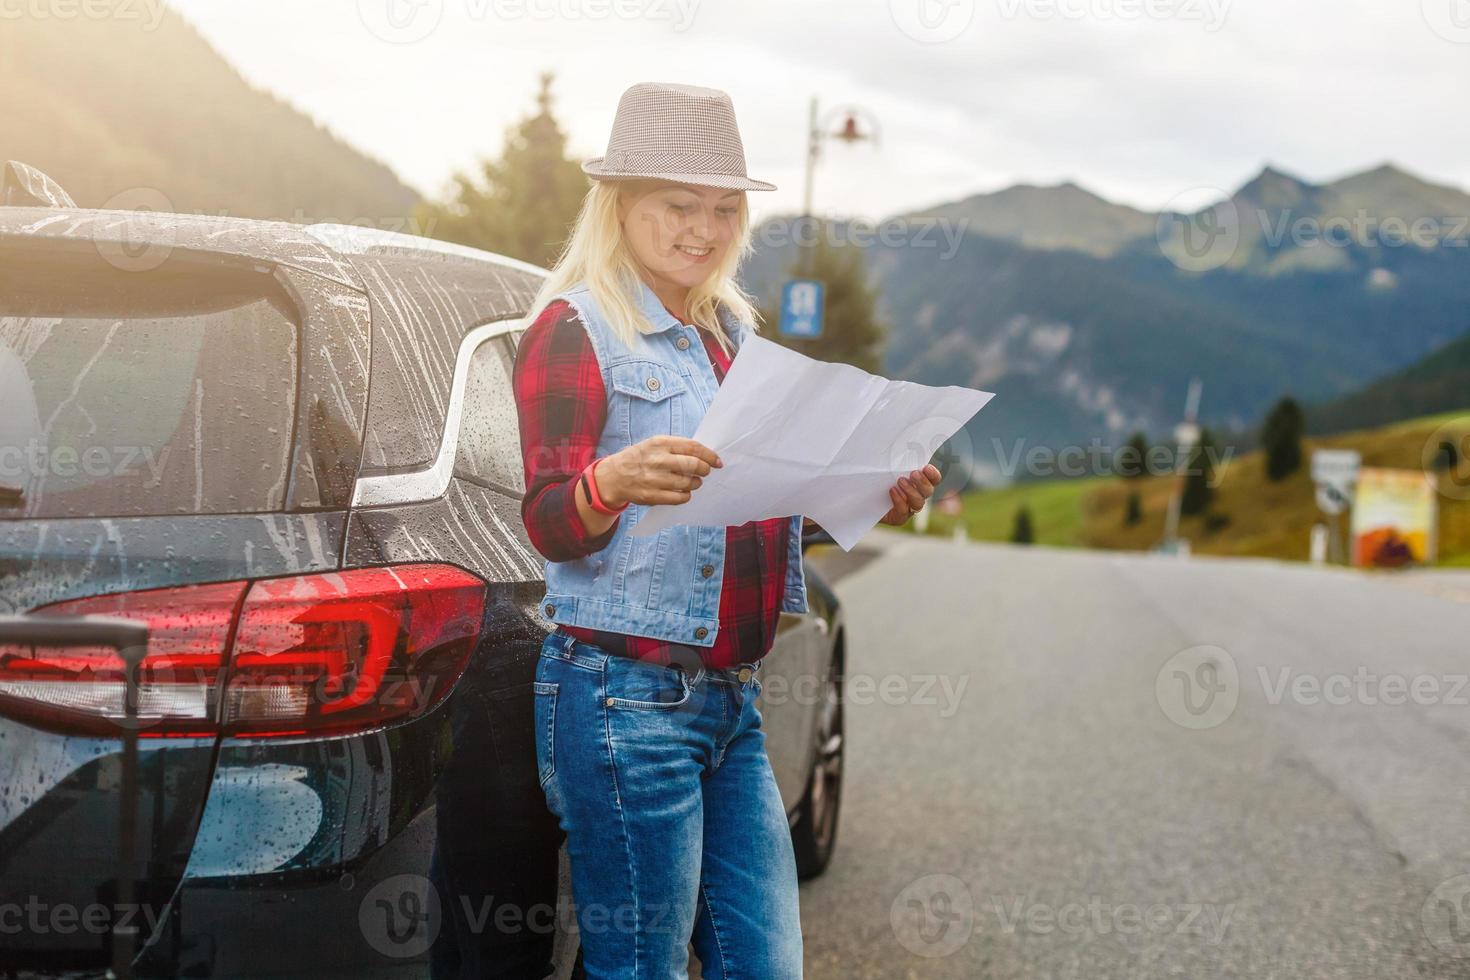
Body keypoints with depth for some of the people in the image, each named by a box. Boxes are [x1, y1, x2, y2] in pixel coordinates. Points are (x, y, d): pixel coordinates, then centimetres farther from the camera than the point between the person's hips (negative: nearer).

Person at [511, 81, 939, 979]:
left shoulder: (730, 332, 18)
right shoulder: (576, 329, -5)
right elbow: (550, 525, -13)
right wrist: (616, 480, -35)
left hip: (732, 700, 8)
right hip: (626, 695, -7)